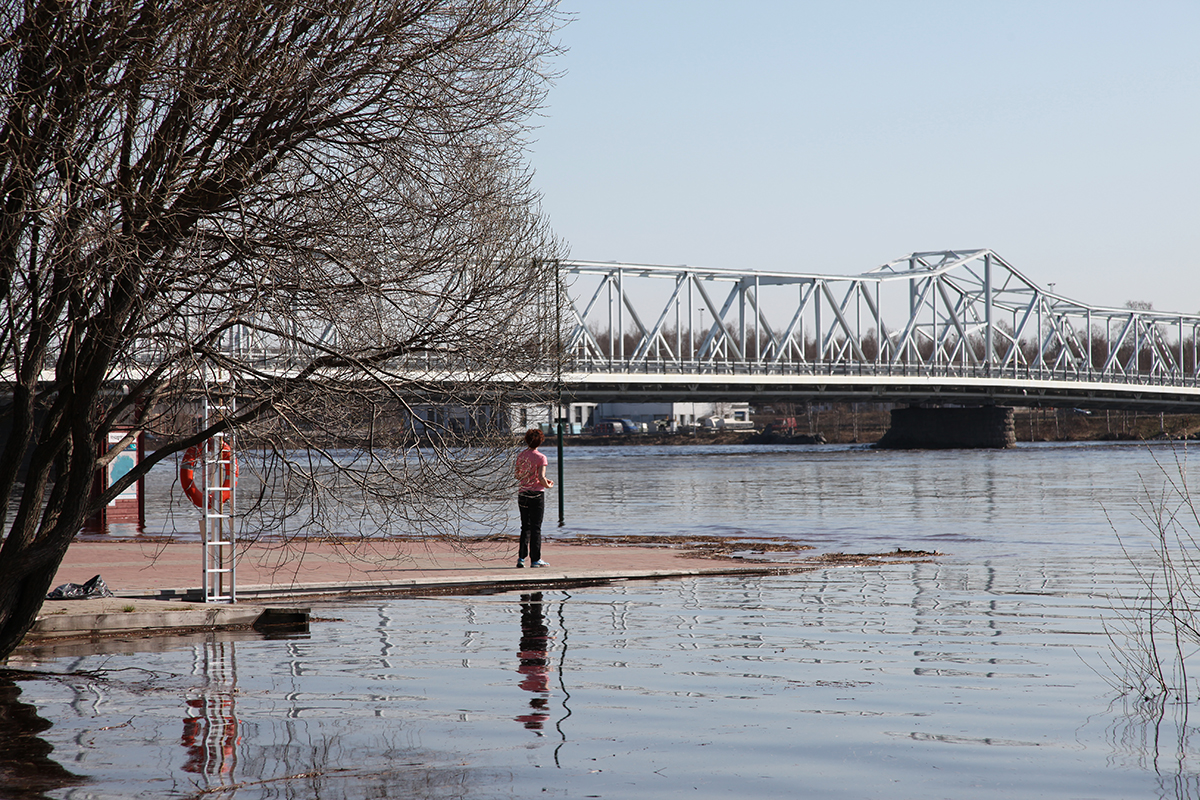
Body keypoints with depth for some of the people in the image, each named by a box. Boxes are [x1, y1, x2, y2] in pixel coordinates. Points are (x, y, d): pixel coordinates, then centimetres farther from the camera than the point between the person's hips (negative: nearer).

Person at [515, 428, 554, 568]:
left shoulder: (521, 455, 5)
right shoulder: (540, 458, -12)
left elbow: (517, 476, 11)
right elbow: (541, 478, -19)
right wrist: (548, 485, 3)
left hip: (522, 494, 5)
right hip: (537, 494, -5)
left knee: (525, 527, 12)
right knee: (535, 527, 2)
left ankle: (521, 557, 4)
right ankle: (535, 559, 5)